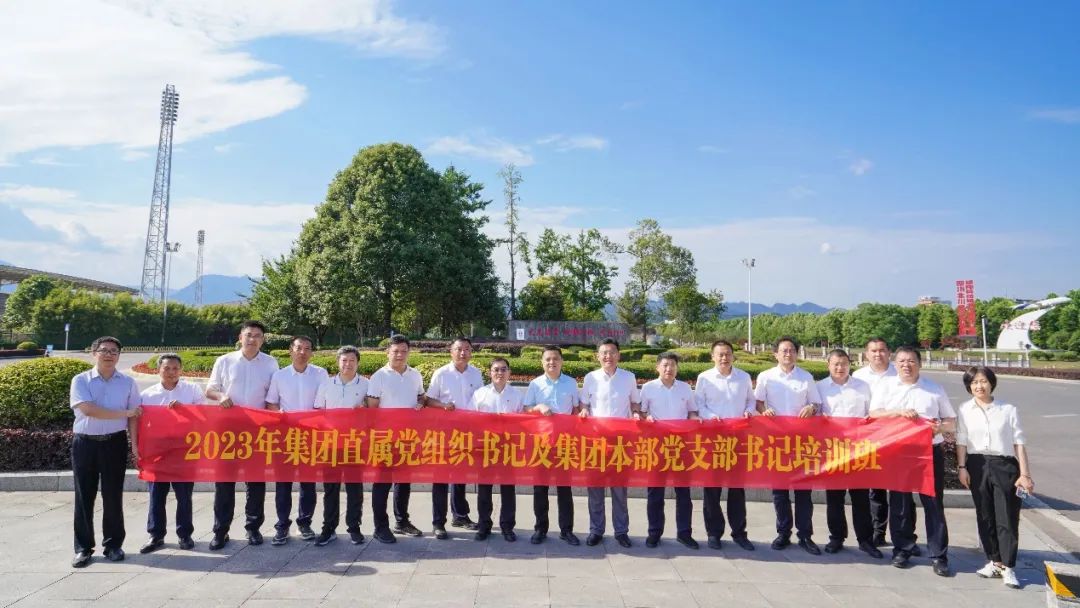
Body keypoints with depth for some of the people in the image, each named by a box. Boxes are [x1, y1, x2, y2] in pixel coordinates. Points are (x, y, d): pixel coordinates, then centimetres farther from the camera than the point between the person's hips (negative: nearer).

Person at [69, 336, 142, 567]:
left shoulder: (127, 382, 5)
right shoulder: (80, 380, 0)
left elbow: (134, 416, 3)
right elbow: (88, 409, -14)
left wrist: (134, 444, -5)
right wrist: (123, 413, -11)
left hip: (115, 443, 1)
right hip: (85, 443, 0)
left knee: (113, 496, 5)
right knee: (84, 497, 5)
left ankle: (113, 544, 16)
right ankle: (83, 548, 15)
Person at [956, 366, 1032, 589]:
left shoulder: (1008, 409, 0)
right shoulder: (965, 410, 4)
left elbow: (1019, 443, 0)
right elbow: (961, 441, 4)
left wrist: (1024, 474, -4)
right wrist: (962, 467, -3)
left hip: (1004, 466, -2)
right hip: (977, 465, 2)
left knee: (1007, 517, 0)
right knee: (984, 516, 8)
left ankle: (1008, 567, 8)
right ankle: (995, 561, 20)